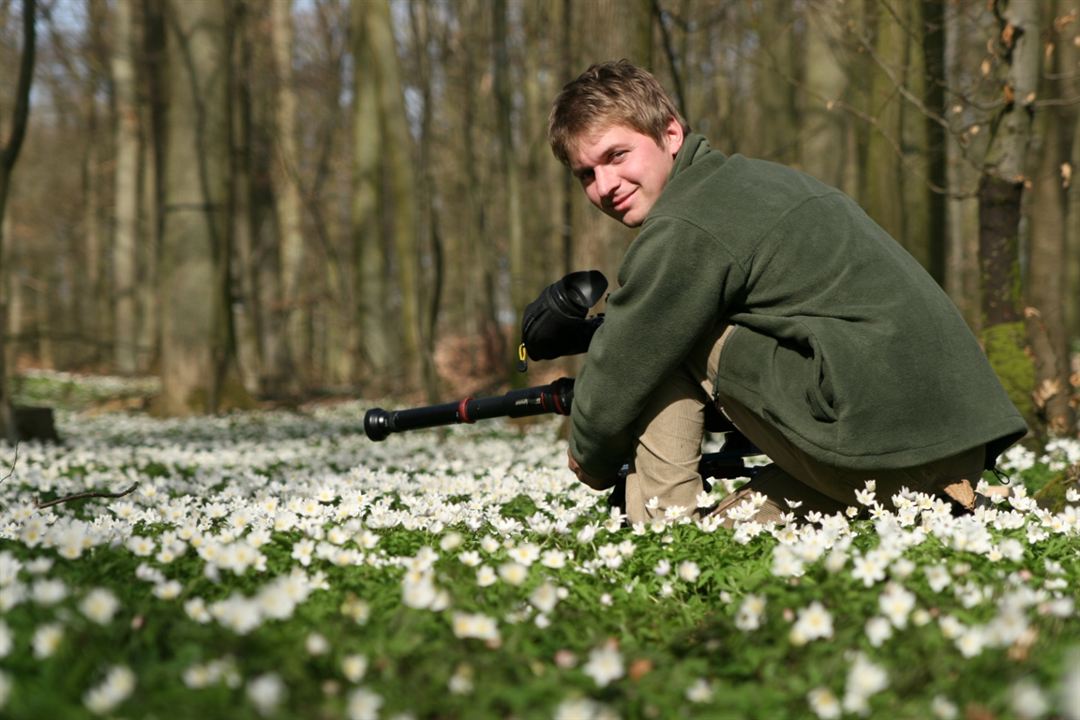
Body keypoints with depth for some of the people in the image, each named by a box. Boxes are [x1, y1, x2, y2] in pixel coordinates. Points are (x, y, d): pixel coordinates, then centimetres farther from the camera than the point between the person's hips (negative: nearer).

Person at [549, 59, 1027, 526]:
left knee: (666, 333, 2)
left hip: (879, 440, -10)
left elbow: (622, 371, -1)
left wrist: (591, 463, 18)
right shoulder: (748, 178, 22)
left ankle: (660, 521, 1)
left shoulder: (682, 230, -9)